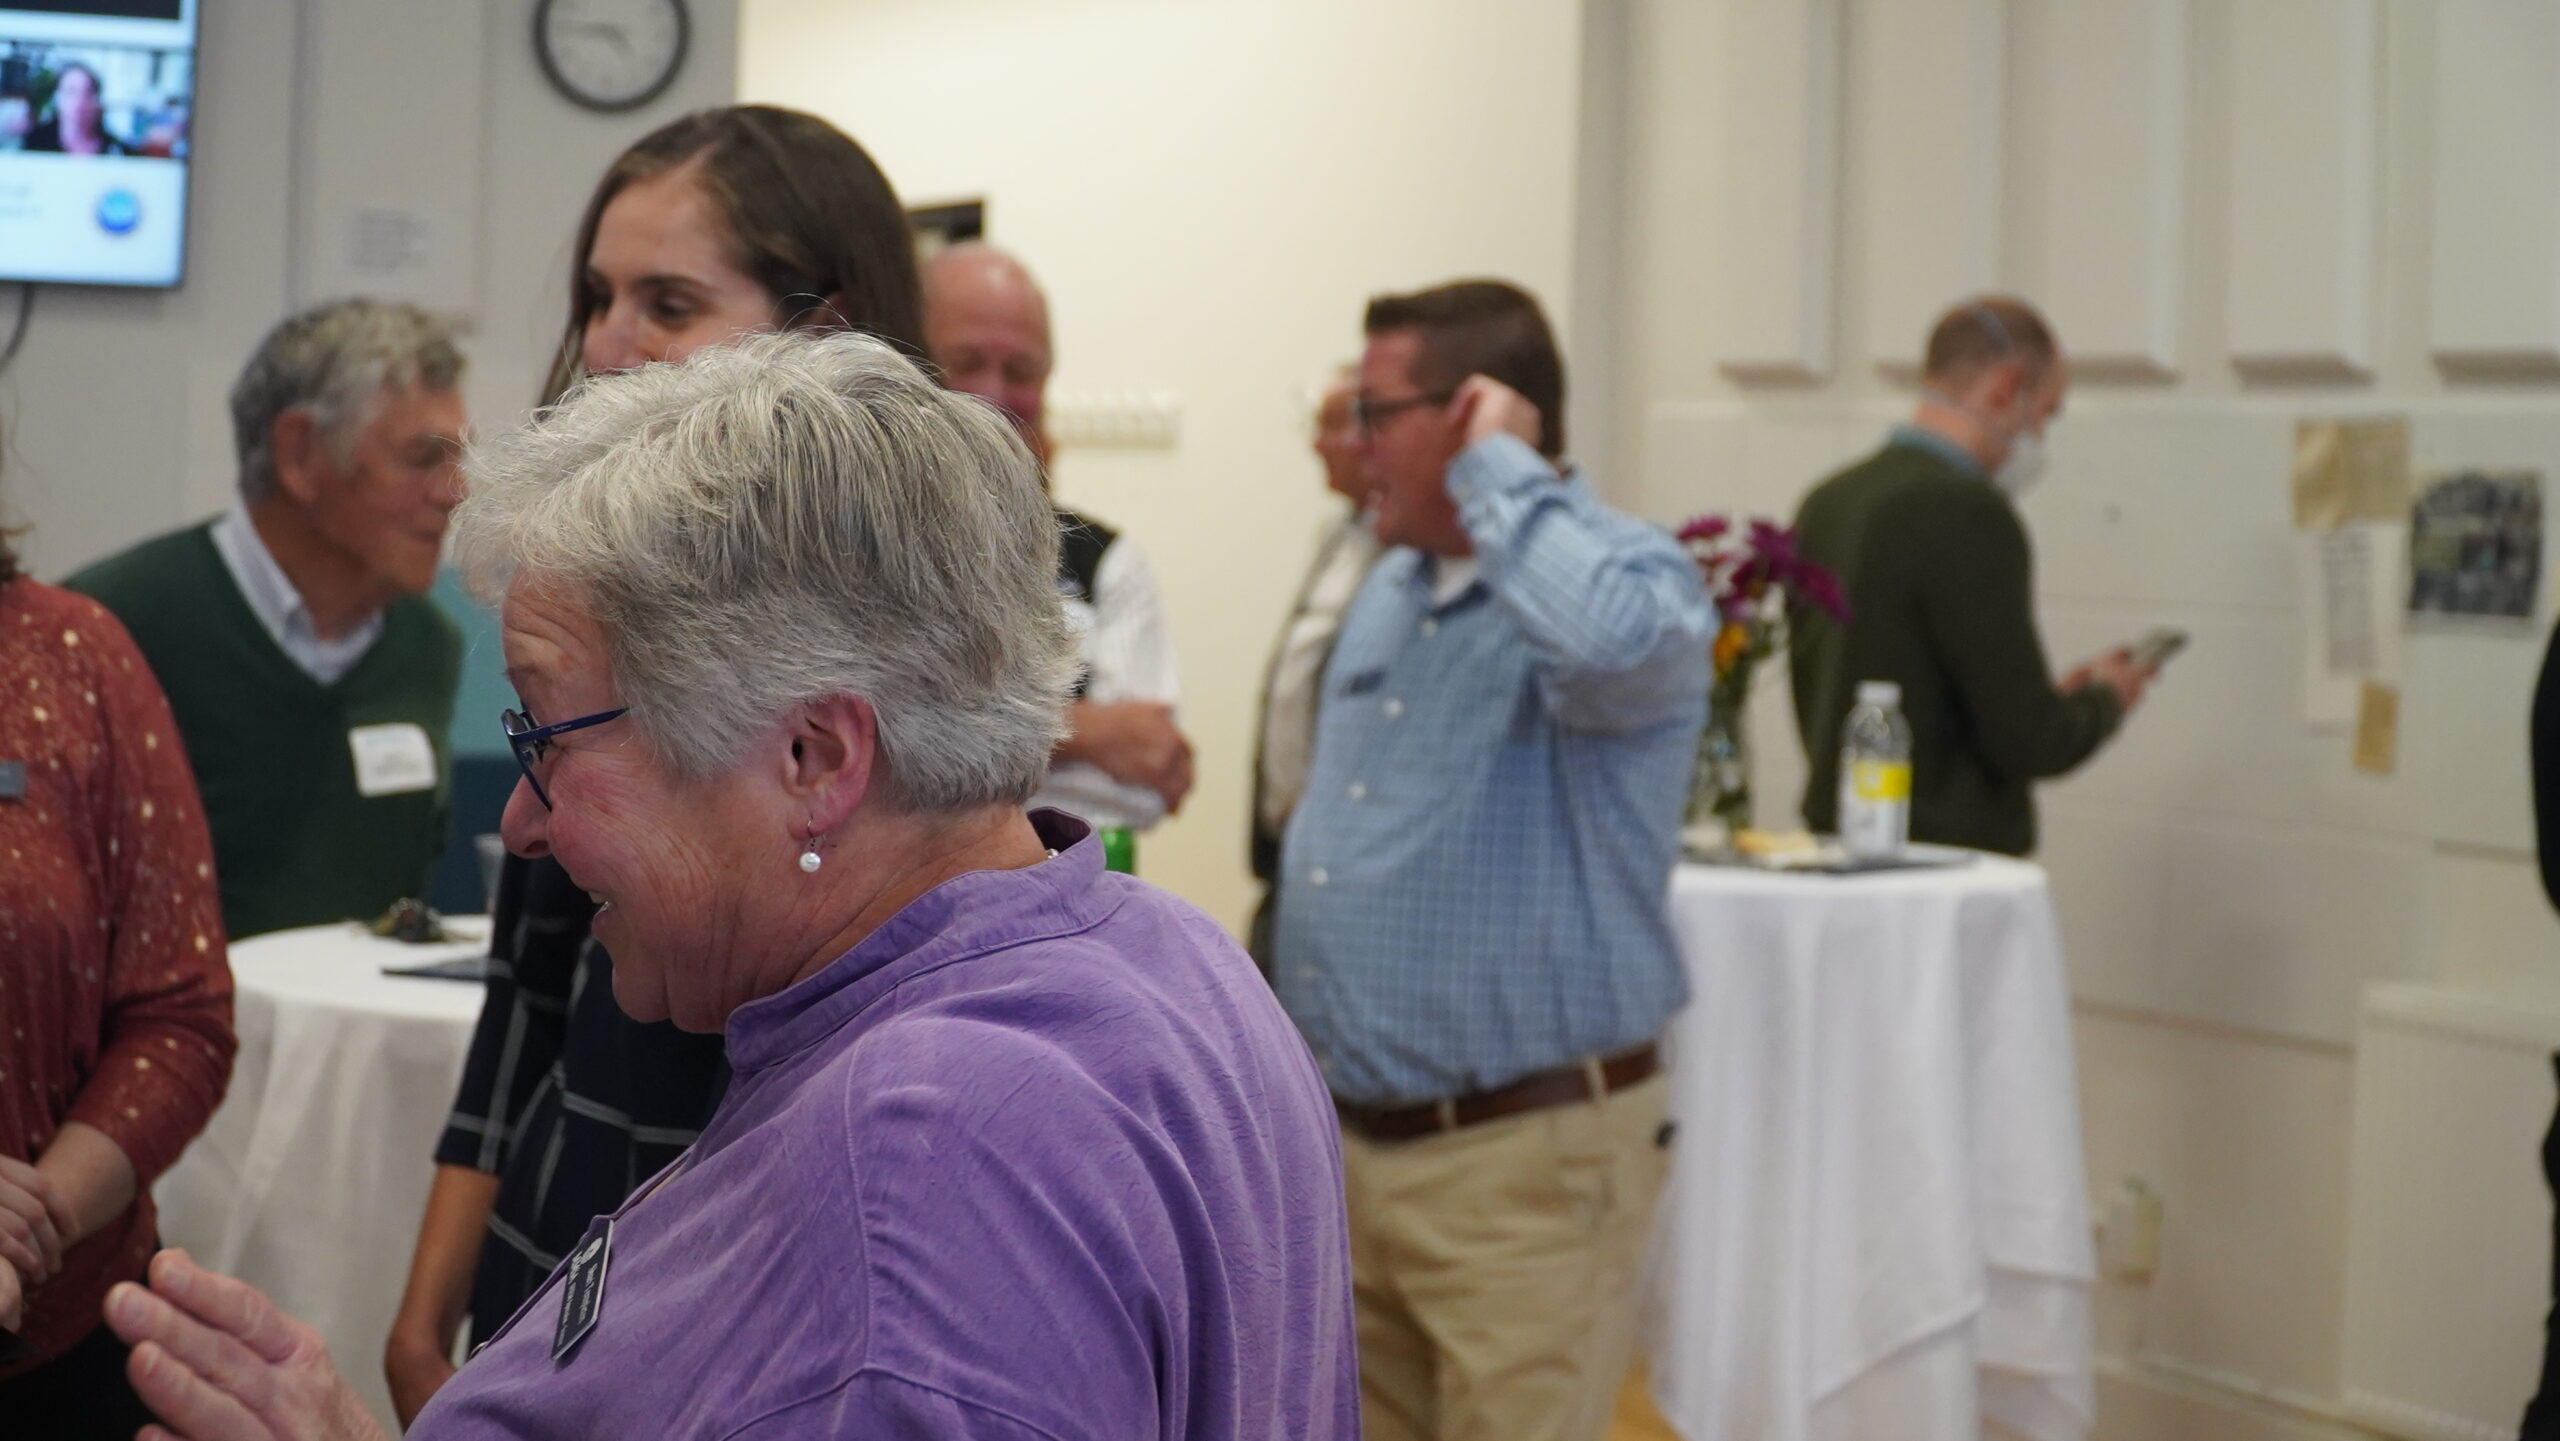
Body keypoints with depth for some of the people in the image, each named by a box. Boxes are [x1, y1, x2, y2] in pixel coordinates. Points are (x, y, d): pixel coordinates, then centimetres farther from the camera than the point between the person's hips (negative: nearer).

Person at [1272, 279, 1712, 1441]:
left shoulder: (1626, 576, -13)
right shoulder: (1389, 591, 14)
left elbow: (1608, 639, -40)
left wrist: (1497, 472, -23)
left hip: (1525, 1157, -8)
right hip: (1351, 1144, 8)